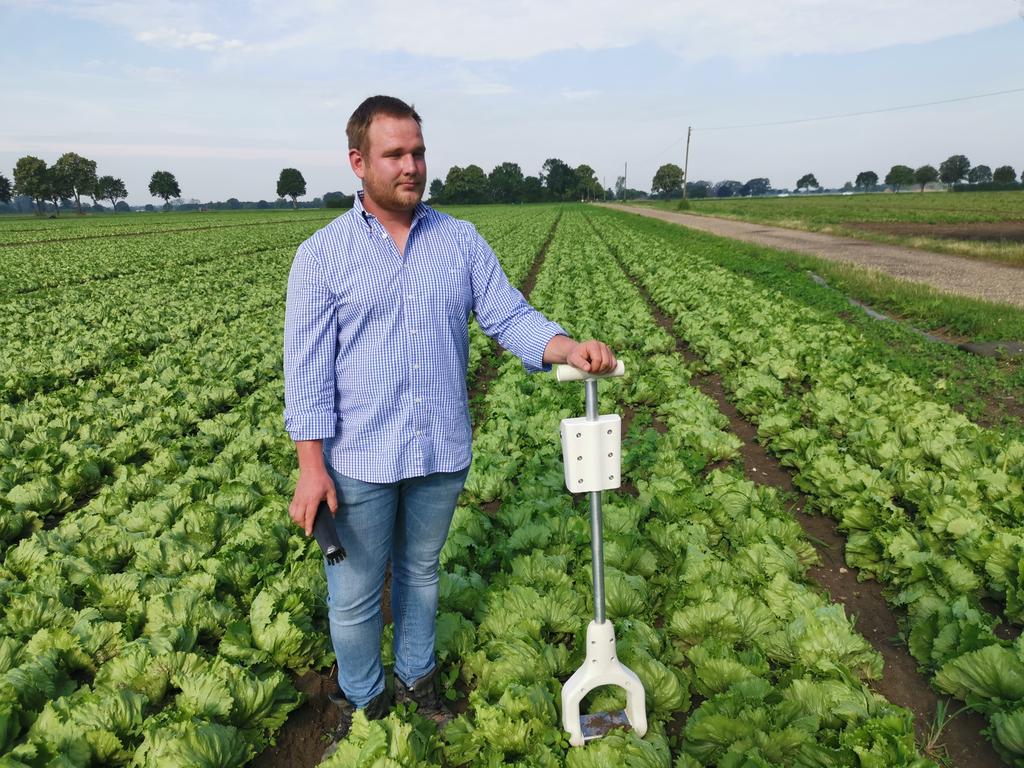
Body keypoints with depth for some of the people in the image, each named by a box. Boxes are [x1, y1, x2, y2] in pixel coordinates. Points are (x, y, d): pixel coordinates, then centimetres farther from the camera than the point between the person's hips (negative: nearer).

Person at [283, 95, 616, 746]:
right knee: (355, 594, 12)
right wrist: (311, 467, -12)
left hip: (442, 452, 2)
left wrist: (571, 347, -23)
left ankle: (418, 677, 45)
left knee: (421, 573, 22)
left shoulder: (463, 242, 2)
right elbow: (308, 367, -8)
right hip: (361, 460, -2)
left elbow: (510, 316, -3)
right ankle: (363, 702, 38)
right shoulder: (321, 255, -5)